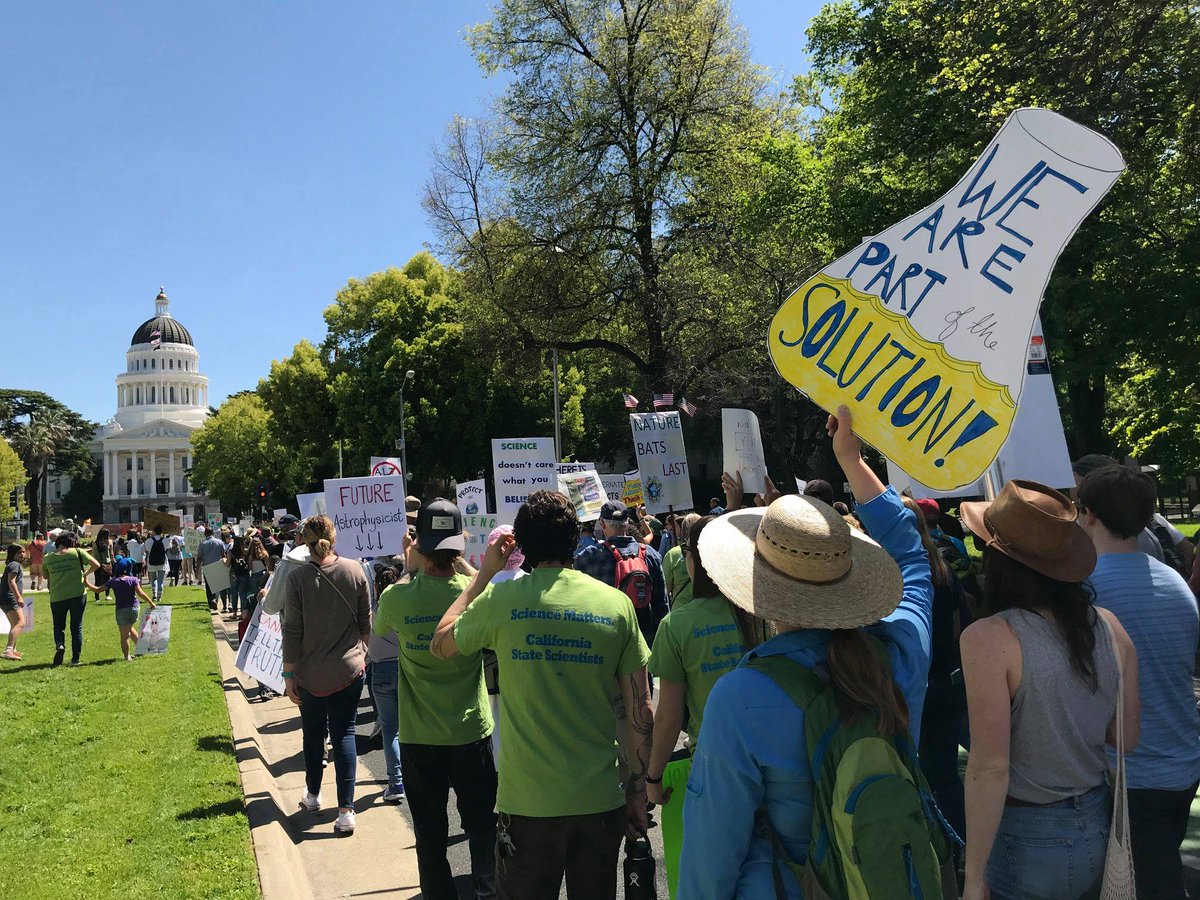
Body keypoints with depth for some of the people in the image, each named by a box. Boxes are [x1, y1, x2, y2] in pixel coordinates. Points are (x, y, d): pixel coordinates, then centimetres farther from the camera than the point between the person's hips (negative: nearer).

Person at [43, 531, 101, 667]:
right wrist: (85, 574, 7)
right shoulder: (78, 552, -8)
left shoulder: (47, 558, -1)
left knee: (59, 626, 19)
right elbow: (96, 565, -9)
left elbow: (46, 577, 11)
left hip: (57, 598, 1)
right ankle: (75, 658, 11)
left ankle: (60, 645, -10)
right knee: (76, 627, 10)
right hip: (77, 595, -1)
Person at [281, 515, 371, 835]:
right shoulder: (354, 570, -8)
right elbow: (366, 621, 1)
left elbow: (292, 631, -10)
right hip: (349, 669, 1)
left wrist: (289, 674, -1)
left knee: (313, 733, 19)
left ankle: (313, 795, 37)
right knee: (344, 734, 7)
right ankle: (345, 810, 2)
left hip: (311, 673, 0)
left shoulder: (297, 578, -13)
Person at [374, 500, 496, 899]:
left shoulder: (397, 597, -16)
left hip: (419, 736, 0)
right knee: (482, 825, 16)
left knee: (430, 832, 16)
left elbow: (379, 626, 9)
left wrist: (409, 569, 8)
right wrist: (461, 563, 6)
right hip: (472, 732, 0)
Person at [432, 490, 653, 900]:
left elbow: (440, 645, 10)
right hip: (601, 802, 2)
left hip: (527, 804, -2)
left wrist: (484, 573, 13)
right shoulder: (617, 603, -5)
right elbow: (641, 711, -2)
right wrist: (638, 789, 9)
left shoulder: (502, 599, -10)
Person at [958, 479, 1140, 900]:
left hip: (1027, 844, -6)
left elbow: (990, 766, -22)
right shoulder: (1109, 626, -5)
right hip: (1098, 828, 6)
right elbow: (1128, 737, 5)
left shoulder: (988, 637, -22)